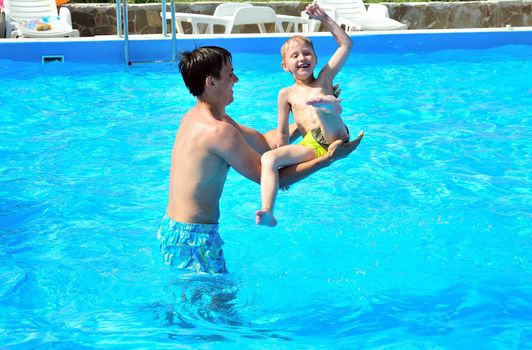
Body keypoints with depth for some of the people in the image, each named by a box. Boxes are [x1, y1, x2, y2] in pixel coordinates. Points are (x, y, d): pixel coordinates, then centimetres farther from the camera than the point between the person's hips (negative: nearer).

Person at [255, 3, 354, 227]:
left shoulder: (324, 79, 19)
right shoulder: (287, 94, 19)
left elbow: (346, 44, 18)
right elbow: (282, 133, 18)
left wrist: (323, 19, 15)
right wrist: (283, 162, 10)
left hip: (337, 139, -1)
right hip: (311, 146, 1)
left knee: (320, 105, -27)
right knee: (268, 158, -27)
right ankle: (267, 213, -39)